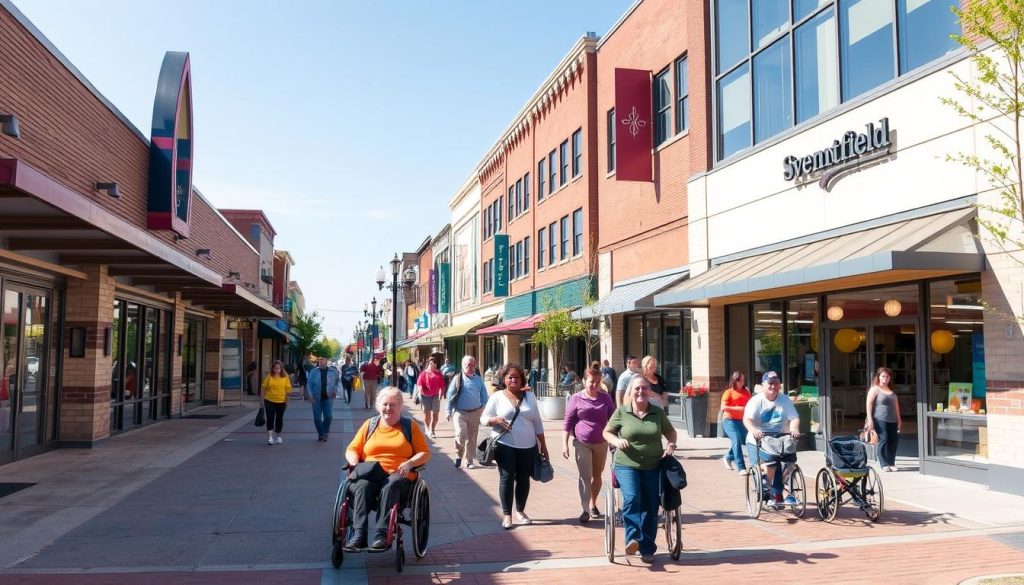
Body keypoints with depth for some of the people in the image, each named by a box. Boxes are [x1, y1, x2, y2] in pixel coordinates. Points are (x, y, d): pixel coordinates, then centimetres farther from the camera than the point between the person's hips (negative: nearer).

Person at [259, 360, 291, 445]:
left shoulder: (285, 377, -2)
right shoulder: (269, 377, -3)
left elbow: (288, 389, 1)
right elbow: (263, 388, 2)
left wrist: (287, 401, -2)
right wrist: (262, 400, 2)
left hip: (281, 402, 1)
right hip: (270, 400, -1)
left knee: (279, 419, 12)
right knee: (270, 419, -5)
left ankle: (278, 436, 27)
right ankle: (270, 437, -5)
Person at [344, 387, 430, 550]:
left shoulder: (410, 426, 15)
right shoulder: (369, 424, 20)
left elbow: (425, 453, 10)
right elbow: (352, 449, 21)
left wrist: (409, 463, -10)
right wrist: (353, 460, -2)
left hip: (398, 476, -2)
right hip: (368, 474, 2)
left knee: (390, 486, -38)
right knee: (362, 486, -34)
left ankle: (382, 534, -43)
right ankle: (359, 534, -41)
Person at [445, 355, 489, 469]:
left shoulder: (479, 380, 4)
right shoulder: (457, 378, -6)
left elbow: (484, 396, 10)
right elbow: (450, 395, -4)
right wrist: (448, 411, -7)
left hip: (475, 413, 3)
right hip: (460, 412, -3)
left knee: (472, 438, 11)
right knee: (461, 435, -19)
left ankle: (469, 461, 24)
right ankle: (459, 455, 8)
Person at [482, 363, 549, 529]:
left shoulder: (530, 396, 10)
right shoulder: (497, 396, 1)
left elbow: (537, 422, 13)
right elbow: (483, 418, 2)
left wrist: (543, 444, 11)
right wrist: (495, 419, -20)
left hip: (528, 446, 3)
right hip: (505, 445, -3)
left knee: (524, 478, 9)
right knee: (506, 477, -5)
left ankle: (520, 511, 24)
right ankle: (507, 514, 3)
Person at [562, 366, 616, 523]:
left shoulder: (606, 397, 2)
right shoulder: (576, 398, -5)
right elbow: (568, 422, -3)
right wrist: (564, 444, -8)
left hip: (601, 443, 3)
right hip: (582, 443, -3)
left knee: (597, 475, 14)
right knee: (585, 477, -6)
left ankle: (593, 504, 31)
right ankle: (585, 510, 0)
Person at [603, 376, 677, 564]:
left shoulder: (658, 412, 4)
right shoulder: (621, 412, -2)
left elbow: (670, 431, 18)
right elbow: (607, 432, 7)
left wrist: (671, 444, -2)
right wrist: (617, 441, -13)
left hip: (653, 467, 3)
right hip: (627, 465, -2)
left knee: (650, 508, 6)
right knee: (631, 498, -26)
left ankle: (647, 549, 19)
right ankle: (633, 538, -22)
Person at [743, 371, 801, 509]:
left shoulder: (785, 400, 4)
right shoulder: (756, 400, -7)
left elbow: (794, 418, -4)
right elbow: (747, 419, -20)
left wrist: (794, 429, -28)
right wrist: (753, 430, -41)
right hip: (757, 441, -3)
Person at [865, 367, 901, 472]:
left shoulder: (892, 391, 18)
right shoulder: (875, 389, -1)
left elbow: (896, 406, 23)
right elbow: (869, 405, -7)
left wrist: (898, 419, 19)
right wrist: (870, 420, -14)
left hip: (892, 421, 6)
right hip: (880, 420, -6)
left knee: (894, 441, 3)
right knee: (883, 440, -11)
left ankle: (891, 463, 14)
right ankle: (884, 464, -5)